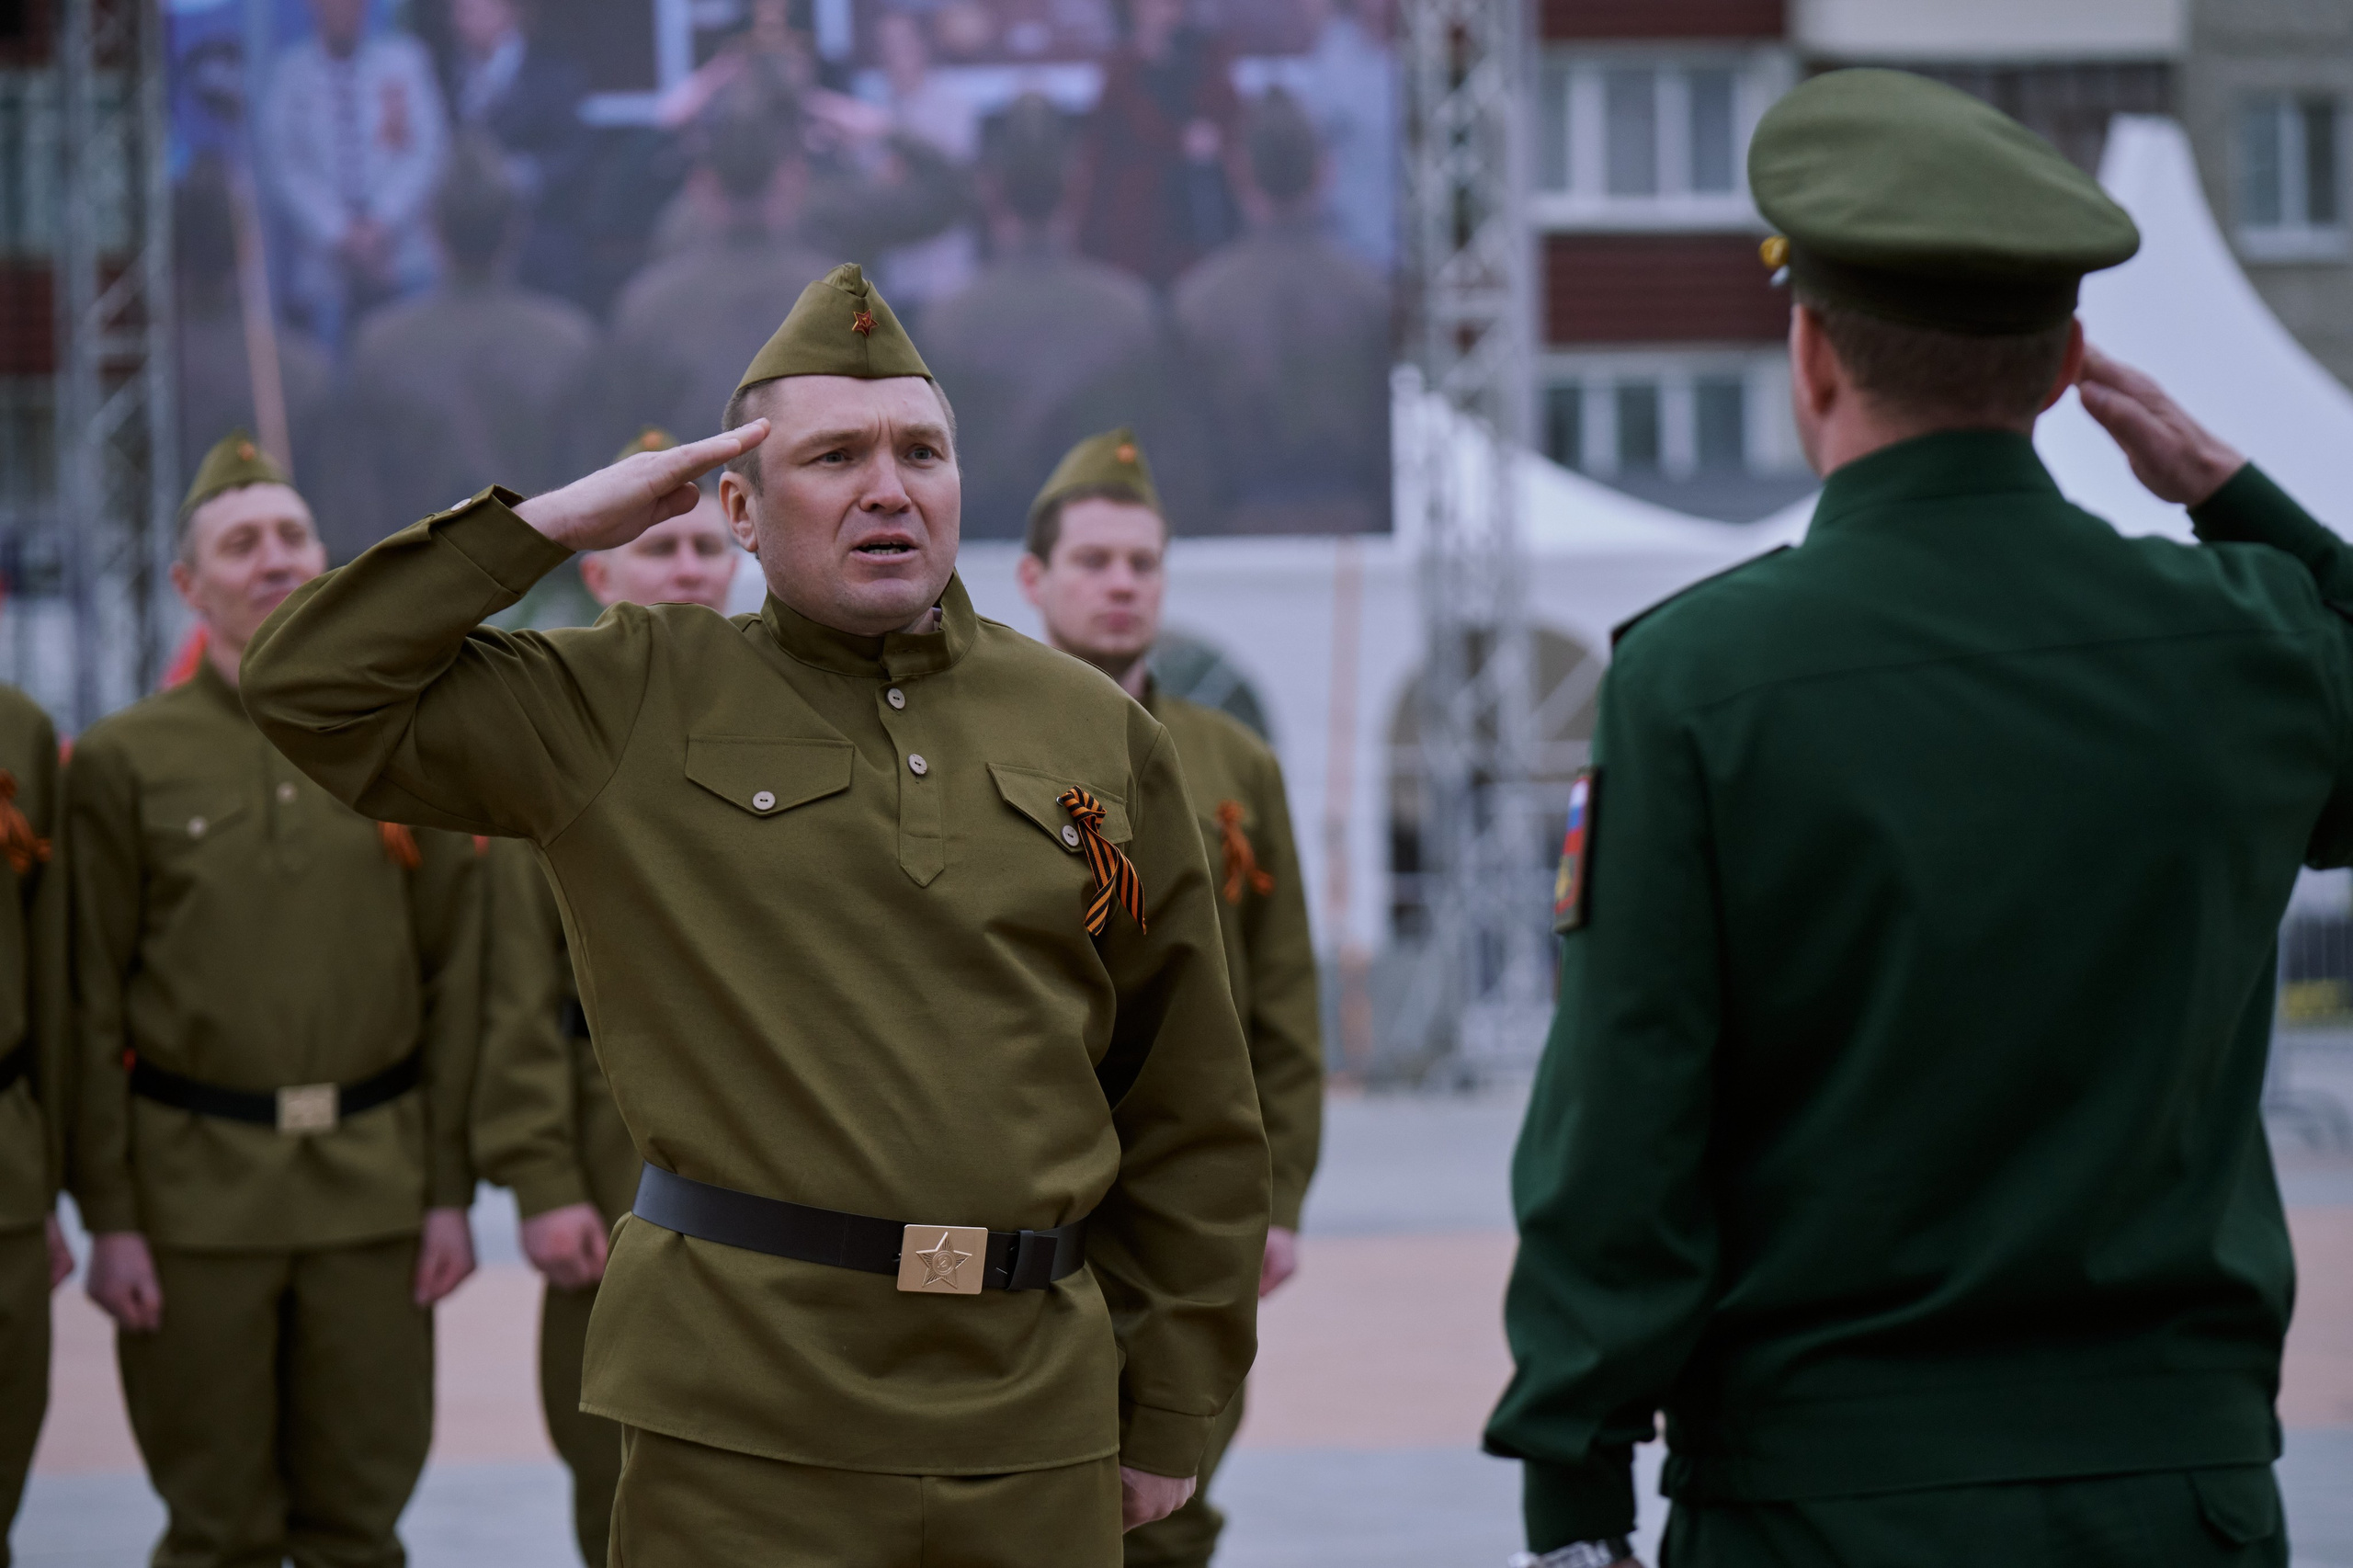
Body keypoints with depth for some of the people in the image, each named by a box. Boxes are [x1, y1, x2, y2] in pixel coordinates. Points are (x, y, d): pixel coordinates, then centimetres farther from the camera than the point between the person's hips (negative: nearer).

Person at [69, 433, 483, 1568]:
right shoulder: (124, 760, 2)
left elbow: (453, 985, 6)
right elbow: (93, 1006, -1)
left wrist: (450, 1190, 1)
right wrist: (109, 1216, -6)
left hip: (374, 1182, 2)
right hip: (196, 1186, -2)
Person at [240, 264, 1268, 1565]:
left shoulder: (1099, 737, 10)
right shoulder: (637, 705, 6)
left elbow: (1193, 1115, 13)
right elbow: (313, 691, 0)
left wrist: (1169, 1420, 11)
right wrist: (556, 520, -2)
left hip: (1034, 1429, 2)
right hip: (744, 1430, -2)